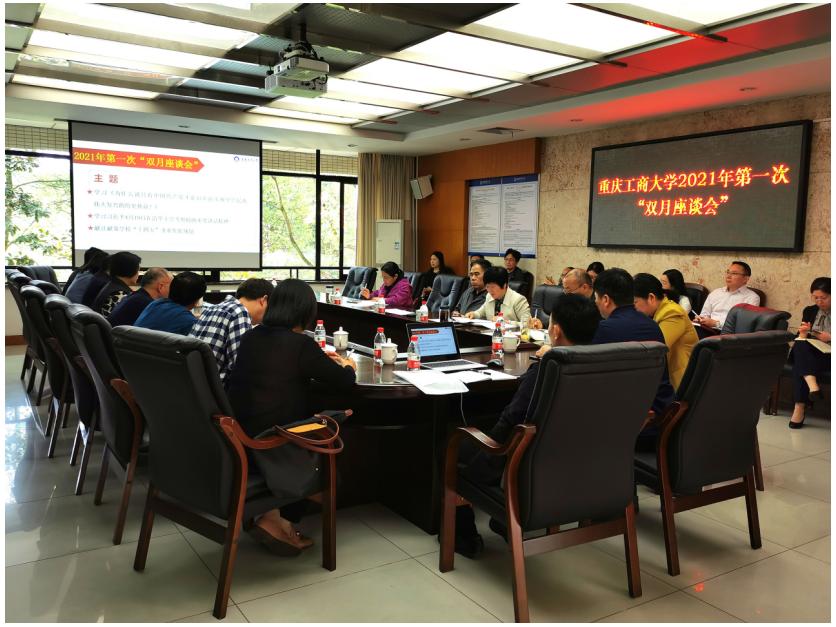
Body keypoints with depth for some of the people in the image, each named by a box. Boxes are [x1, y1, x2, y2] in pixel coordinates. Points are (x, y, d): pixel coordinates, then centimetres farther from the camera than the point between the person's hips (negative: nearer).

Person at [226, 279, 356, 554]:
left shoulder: (252, 337, 6)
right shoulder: (300, 343, -14)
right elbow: (344, 382, -5)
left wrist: (319, 359, 28)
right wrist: (347, 366, 17)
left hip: (235, 439, 7)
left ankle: (274, 515, 21)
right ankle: (277, 520, 14)